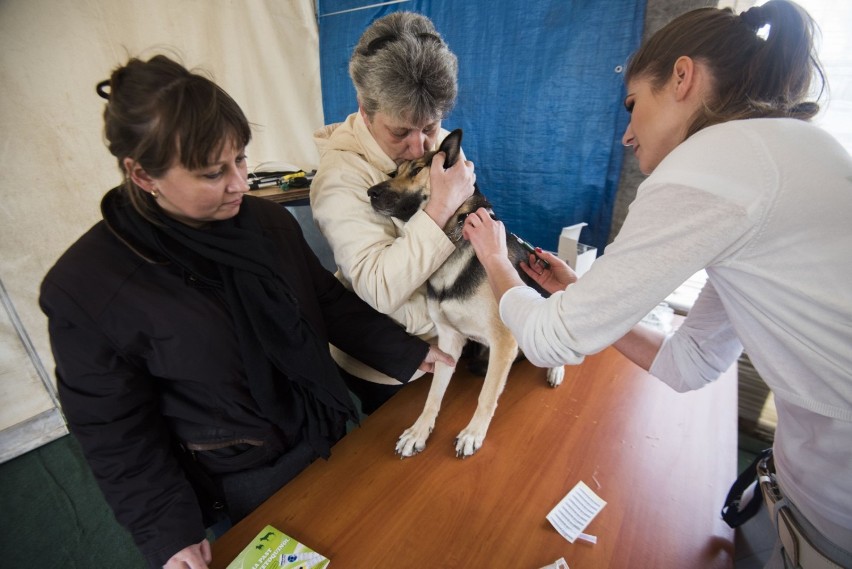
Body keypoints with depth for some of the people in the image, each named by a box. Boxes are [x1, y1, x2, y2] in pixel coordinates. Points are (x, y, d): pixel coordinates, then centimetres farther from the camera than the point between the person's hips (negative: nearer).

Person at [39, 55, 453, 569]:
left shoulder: (268, 220, -10)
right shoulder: (84, 287, -20)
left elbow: (331, 302, -1)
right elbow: (117, 433, -12)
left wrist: (411, 354, -4)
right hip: (244, 486, -3)